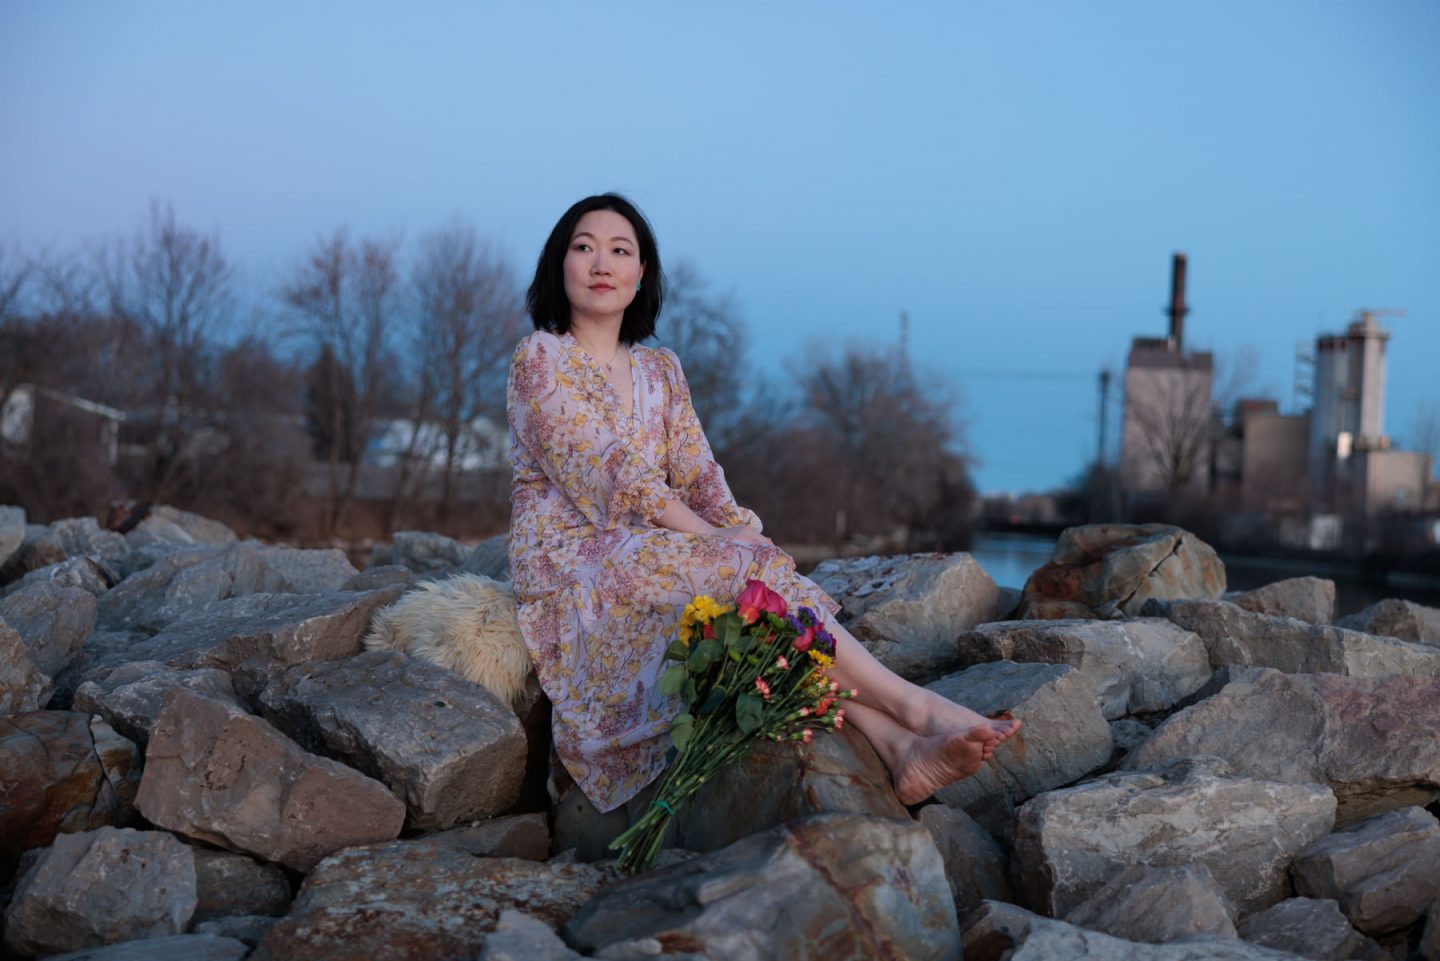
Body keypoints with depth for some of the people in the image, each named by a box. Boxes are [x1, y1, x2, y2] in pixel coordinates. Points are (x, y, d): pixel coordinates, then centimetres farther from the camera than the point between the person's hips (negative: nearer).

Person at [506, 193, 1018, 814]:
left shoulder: (660, 370, 17)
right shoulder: (540, 359, -4)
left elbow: (698, 476, 9)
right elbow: (608, 472, -14)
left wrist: (743, 532, -13)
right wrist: (719, 543, -21)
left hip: (650, 553, 5)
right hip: (572, 569, -5)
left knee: (758, 559, -27)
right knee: (752, 572, -28)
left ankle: (898, 746, -44)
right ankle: (914, 706, -34)